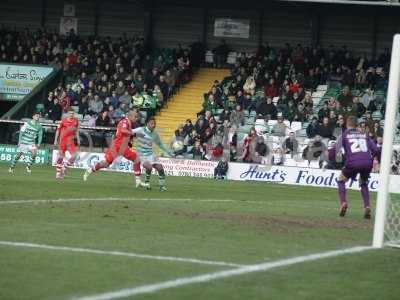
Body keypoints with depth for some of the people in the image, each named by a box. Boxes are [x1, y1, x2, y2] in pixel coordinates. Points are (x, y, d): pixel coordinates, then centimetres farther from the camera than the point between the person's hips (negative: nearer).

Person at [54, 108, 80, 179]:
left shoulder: (76, 121, 3)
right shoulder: (63, 121, -7)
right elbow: (58, 130, 1)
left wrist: (78, 140, 15)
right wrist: (55, 140, 1)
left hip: (70, 141, 3)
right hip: (63, 140, -3)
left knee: (74, 156, -12)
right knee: (61, 156, 2)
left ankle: (64, 167, 7)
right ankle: (58, 172, 14)